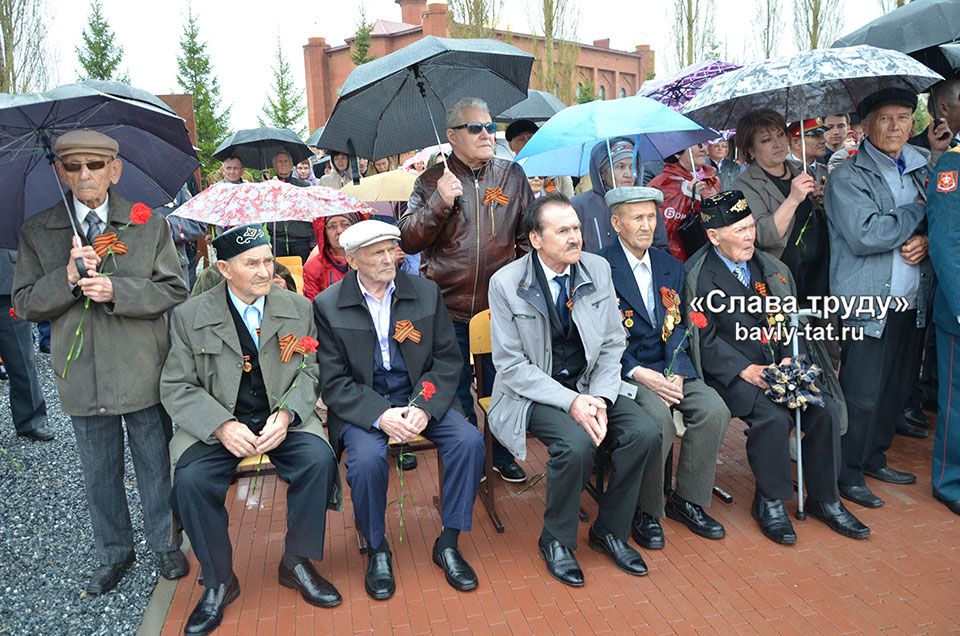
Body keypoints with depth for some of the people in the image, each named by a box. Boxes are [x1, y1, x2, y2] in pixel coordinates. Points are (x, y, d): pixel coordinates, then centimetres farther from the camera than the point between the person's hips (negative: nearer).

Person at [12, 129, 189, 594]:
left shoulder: (149, 224, 0)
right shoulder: (36, 232, 4)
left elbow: (173, 292, -4)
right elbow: (25, 304, 1)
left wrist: (116, 290, -19)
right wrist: (68, 277, -16)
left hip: (143, 372, -1)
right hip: (82, 377, 2)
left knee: (156, 465, 12)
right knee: (99, 473, 16)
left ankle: (165, 544, 33)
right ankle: (114, 553, 35)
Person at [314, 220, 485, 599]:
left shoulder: (426, 293, 1)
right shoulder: (328, 306, -5)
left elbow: (448, 359, 1)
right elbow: (334, 382, -7)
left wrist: (424, 407, -16)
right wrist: (381, 415, -23)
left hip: (423, 395, 2)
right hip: (361, 404, -2)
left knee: (469, 441, -21)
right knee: (367, 459, -30)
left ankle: (448, 543, 0)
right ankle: (377, 549, 0)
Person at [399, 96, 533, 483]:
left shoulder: (512, 176, 7)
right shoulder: (431, 181, 1)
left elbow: (528, 237, 12)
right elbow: (408, 240, -5)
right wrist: (439, 203, -18)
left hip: (500, 305, 1)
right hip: (449, 308, -1)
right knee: (456, 389, 12)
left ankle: (502, 455, 33)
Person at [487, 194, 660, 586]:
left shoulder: (598, 270, -1)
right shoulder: (506, 283, -13)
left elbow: (612, 345, 4)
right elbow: (510, 366, -13)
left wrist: (599, 399, -14)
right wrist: (570, 402, -22)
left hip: (589, 384, 5)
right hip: (532, 392, -4)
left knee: (645, 433, -18)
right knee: (577, 444, -30)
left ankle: (610, 531, 6)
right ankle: (557, 540, -2)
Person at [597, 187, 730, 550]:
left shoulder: (671, 267, 13)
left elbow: (678, 327, 8)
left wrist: (676, 373, -10)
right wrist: (640, 374, -21)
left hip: (666, 367, 6)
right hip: (621, 369, -5)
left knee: (715, 409, -17)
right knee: (658, 415, -31)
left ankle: (687, 500, 3)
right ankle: (646, 511, -8)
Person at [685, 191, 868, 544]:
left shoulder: (766, 266, 12)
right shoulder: (697, 276, -8)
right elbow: (705, 340, -12)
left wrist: (788, 359, -7)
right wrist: (745, 370, -20)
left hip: (777, 365, 6)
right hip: (731, 372, -6)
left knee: (825, 408, -13)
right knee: (773, 416, -28)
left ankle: (824, 499, 7)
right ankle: (771, 502, -4)